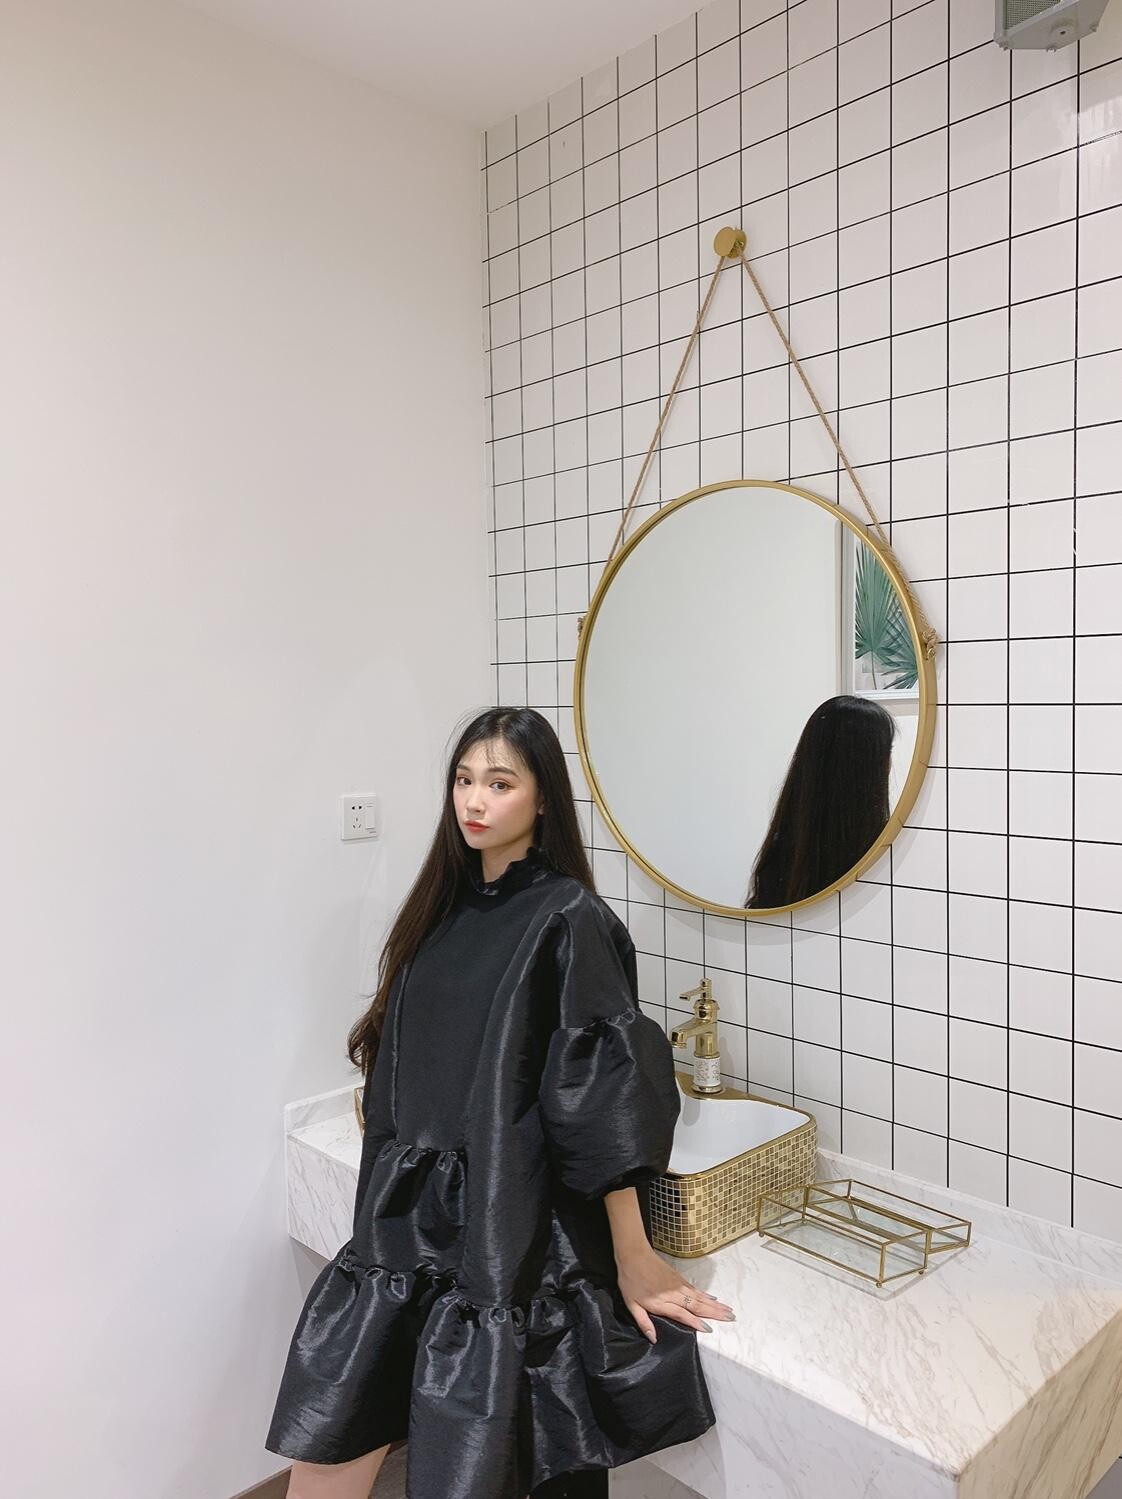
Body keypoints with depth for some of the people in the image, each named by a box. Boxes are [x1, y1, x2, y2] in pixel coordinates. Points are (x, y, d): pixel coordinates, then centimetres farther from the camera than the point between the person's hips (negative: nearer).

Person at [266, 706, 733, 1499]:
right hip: (414, 1218, 6)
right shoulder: (447, 908, 9)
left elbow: (606, 1098, -14)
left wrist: (633, 1259, -13)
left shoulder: (569, 921, -11)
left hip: (514, 1234, -6)